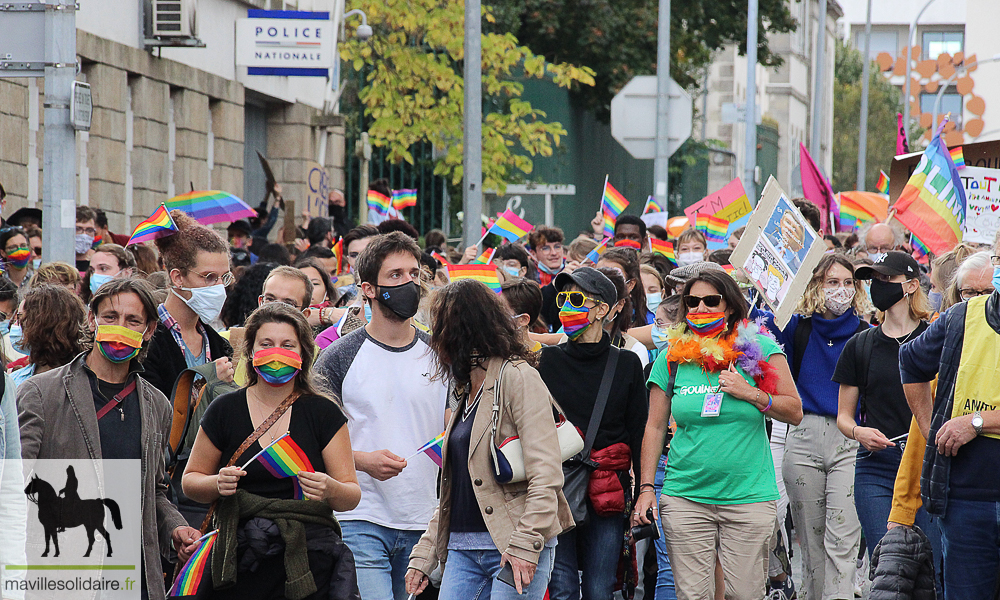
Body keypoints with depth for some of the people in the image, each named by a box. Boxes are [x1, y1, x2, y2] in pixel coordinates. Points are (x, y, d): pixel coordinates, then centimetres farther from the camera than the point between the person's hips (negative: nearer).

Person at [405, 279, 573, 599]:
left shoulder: (518, 378, -6)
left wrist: (525, 544, -22)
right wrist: (422, 556, 17)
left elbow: (546, 473, -15)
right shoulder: (465, 392, 21)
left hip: (515, 548, -8)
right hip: (462, 548, 8)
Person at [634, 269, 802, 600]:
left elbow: (794, 412, 4)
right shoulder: (673, 357, 7)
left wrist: (751, 394, -12)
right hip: (685, 495, 1)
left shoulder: (759, 349, 3)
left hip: (748, 496, -1)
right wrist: (646, 487, 4)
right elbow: (655, 427, 11)